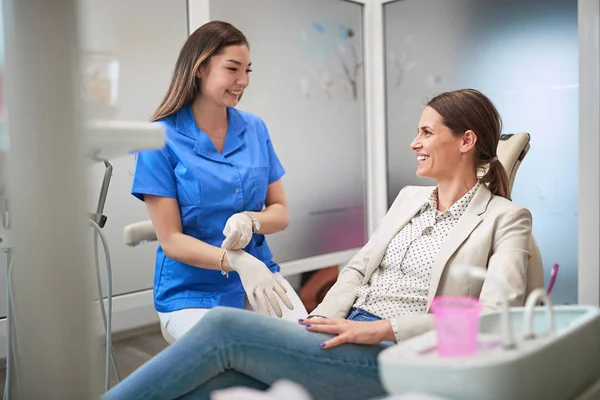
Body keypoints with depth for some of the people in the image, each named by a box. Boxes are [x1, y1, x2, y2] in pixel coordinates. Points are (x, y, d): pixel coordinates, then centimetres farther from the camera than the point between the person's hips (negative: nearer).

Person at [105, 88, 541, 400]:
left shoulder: (506, 218, 0)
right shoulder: (410, 198, 20)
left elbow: (494, 319, -13)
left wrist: (382, 328, -20)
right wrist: (323, 320, -4)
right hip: (346, 334, 6)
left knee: (225, 325, -21)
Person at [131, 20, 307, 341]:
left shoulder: (255, 129, 3)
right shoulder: (161, 139, -9)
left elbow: (281, 212, 6)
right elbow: (170, 240, -11)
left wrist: (251, 221, -18)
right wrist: (237, 262, -27)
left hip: (258, 276, 4)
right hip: (193, 290, -3)